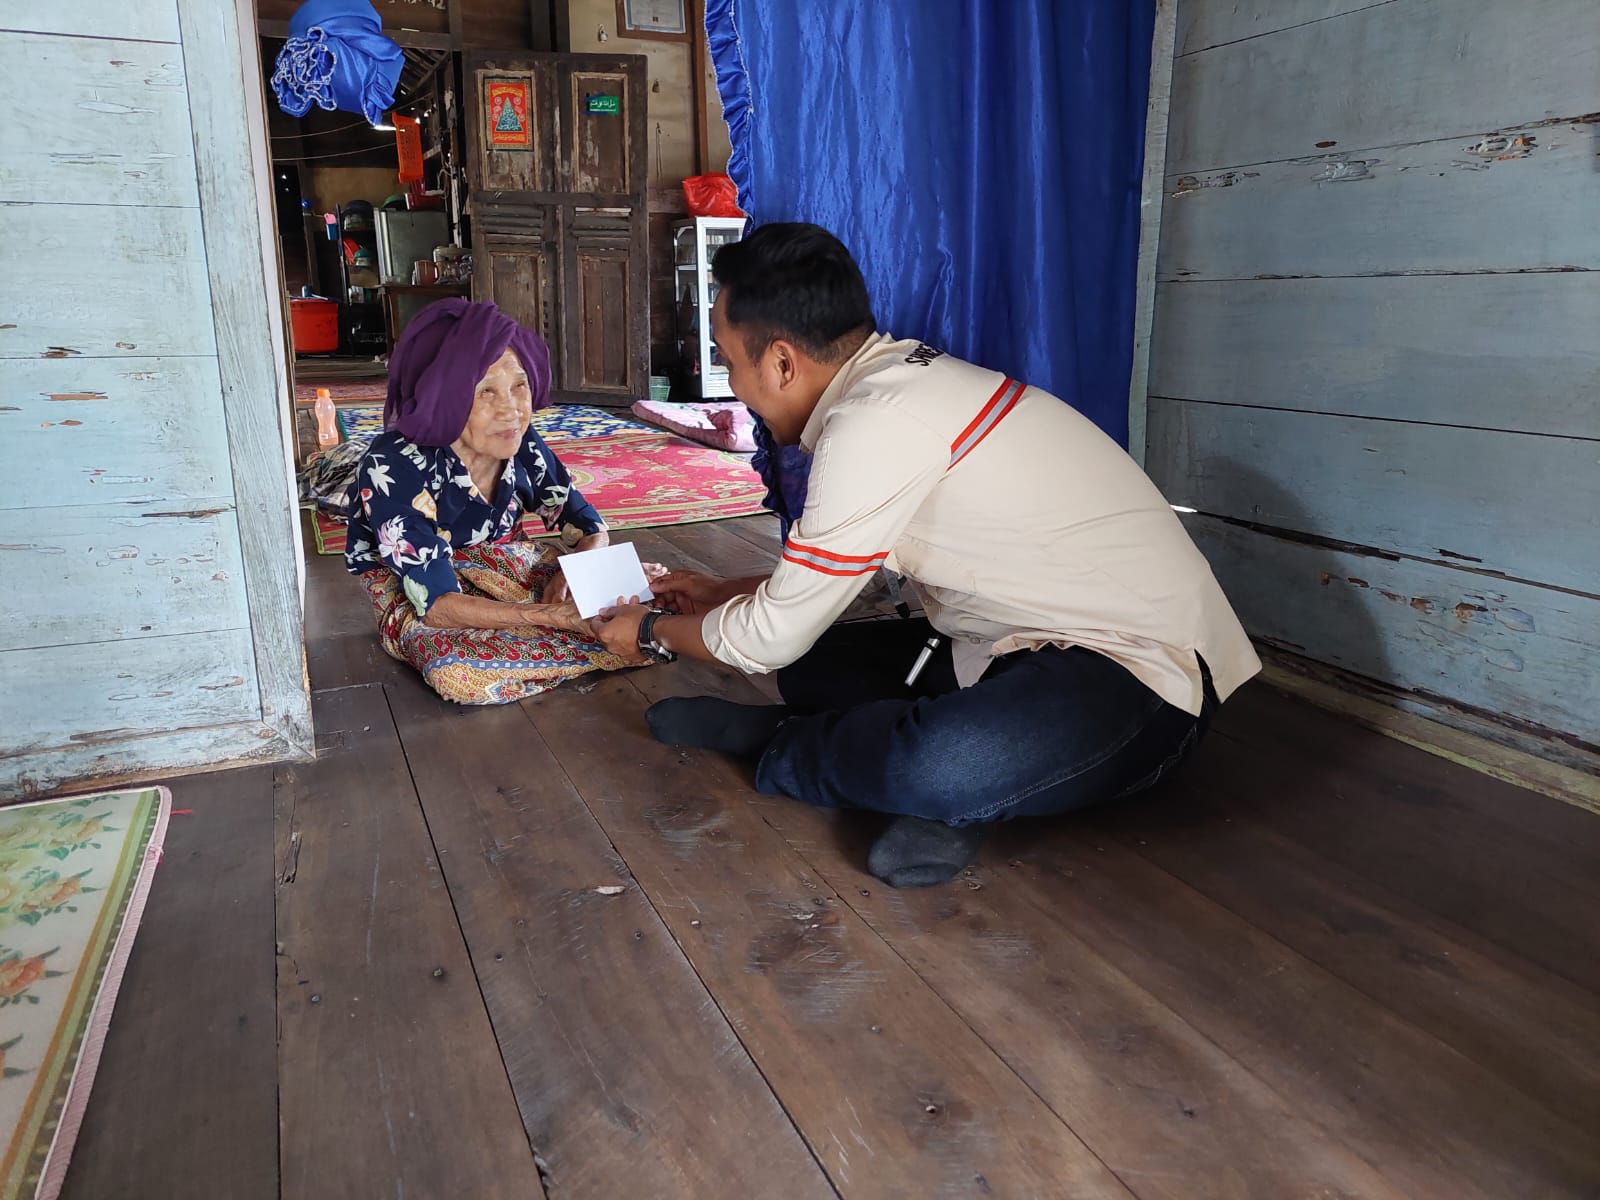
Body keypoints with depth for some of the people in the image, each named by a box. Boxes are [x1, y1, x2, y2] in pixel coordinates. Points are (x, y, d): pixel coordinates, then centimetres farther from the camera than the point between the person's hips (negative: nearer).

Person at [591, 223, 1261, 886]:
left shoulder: (875, 424, -24)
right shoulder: (898, 372, 5)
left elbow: (772, 637, -12)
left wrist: (654, 633, 6)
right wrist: (727, 594, 25)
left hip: (1136, 671, -9)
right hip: (1038, 643, 9)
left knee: (933, 772, -35)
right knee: (812, 665, 9)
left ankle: (766, 741, -7)